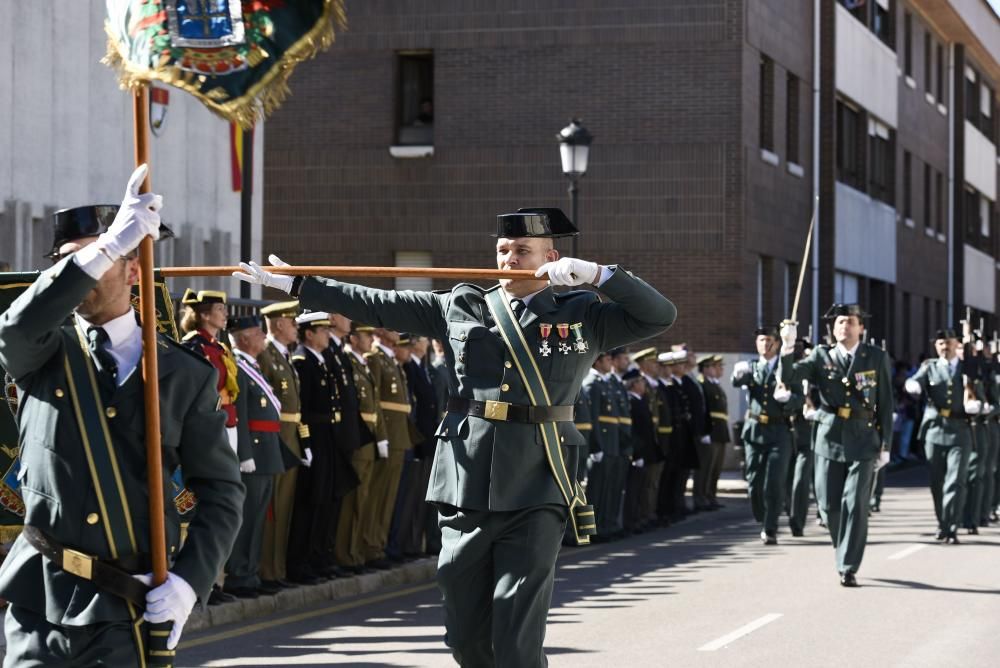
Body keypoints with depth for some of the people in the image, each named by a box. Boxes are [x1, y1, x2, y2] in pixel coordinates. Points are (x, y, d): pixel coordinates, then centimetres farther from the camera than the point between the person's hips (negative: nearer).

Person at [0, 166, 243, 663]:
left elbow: (221, 489, 3)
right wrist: (108, 244, -26)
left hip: (132, 611, -1)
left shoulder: (185, 374, 3)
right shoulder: (43, 355, 5)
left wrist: (189, 580, -12)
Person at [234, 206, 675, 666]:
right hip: (465, 490, 3)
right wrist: (292, 284, 11)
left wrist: (598, 274, -11)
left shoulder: (582, 316, 7)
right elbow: (375, 305, 13)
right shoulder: (459, 308, 12)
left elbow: (660, 316, 0)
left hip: (535, 495, -3)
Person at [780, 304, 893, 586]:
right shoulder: (821, 356, 6)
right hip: (829, 438, 2)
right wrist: (788, 346, -21)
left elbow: (885, 404, 5)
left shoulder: (877, 358, 4)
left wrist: (886, 446, 1)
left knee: (855, 504, -8)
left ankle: (848, 568, -2)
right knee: (828, 504, 4)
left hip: (863, 439, -2)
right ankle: (844, 550, 30)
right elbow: (789, 378, -6)